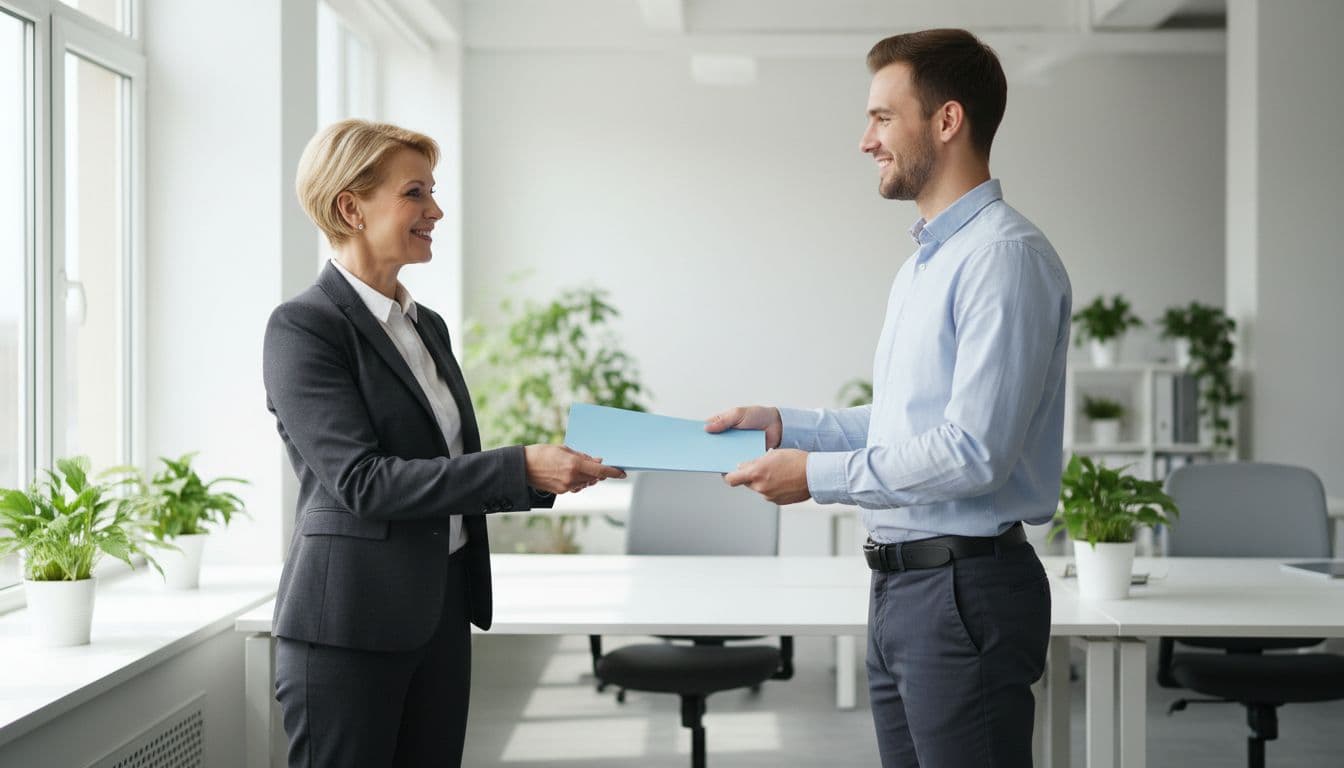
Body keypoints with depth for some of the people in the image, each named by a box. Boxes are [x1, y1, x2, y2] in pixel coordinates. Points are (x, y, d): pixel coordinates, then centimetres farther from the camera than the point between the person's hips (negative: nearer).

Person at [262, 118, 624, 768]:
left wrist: (556, 473, 1)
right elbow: (362, 481, -20)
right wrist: (521, 467, -24)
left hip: (442, 613, 8)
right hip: (350, 623, -8)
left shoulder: (427, 325, 14)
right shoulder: (302, 327, -11)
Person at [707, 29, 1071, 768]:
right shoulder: (921, 264, 17)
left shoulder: (1005, 258, -16)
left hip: (967, 589, -10)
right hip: (900, 589, 10)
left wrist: (816, 475, -14)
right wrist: (784, 425, 12)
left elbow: (973, 452, -22)